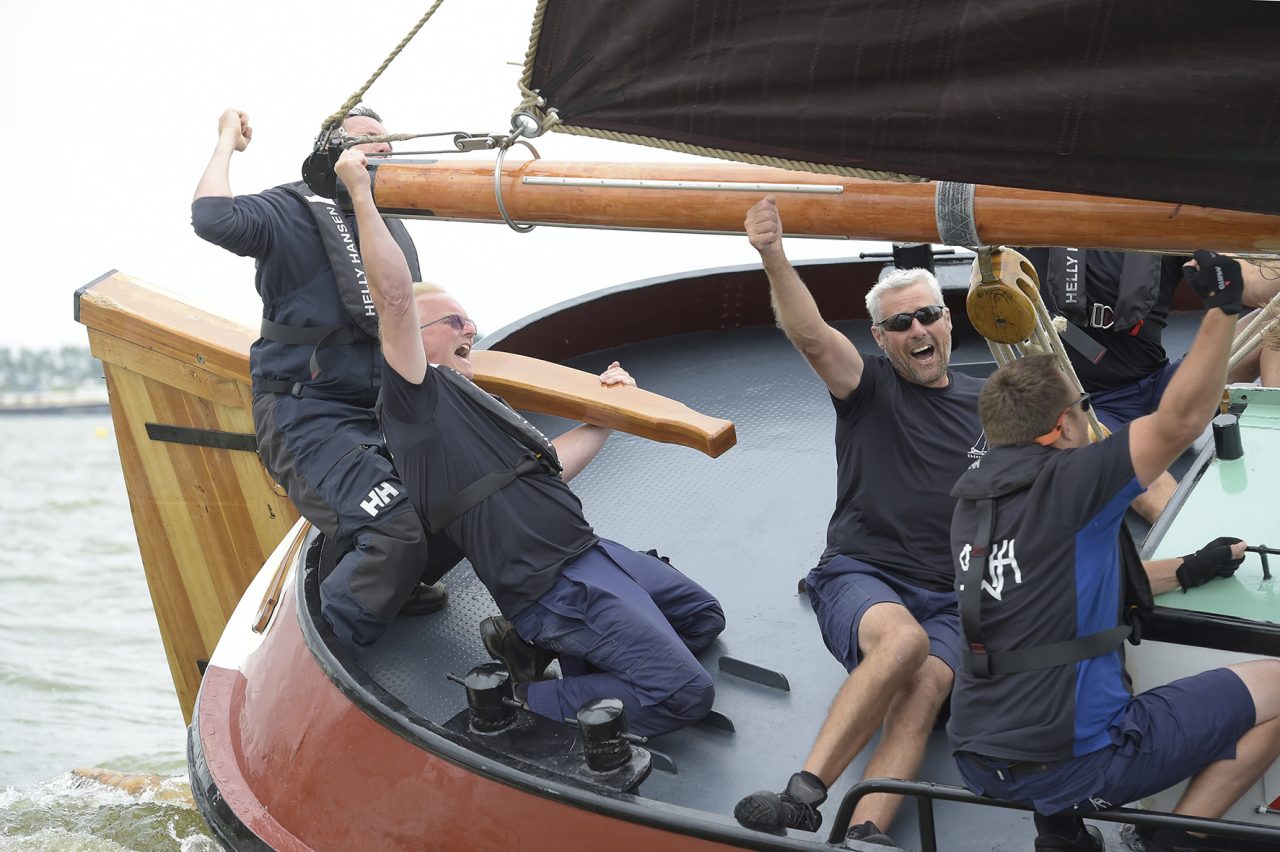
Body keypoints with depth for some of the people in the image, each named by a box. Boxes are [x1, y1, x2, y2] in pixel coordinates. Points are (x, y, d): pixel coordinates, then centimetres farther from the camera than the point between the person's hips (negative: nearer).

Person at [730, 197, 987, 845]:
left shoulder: (984, 406, 18)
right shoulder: (871, 389, 8)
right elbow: (809, 334, -11)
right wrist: (773, 258, -28)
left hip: (949, 600, 3)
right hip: (860, 577, -2)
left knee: (926, 689, -30)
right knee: (903, 639, -37)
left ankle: (864, 830, -46)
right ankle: (802, 798, -41)